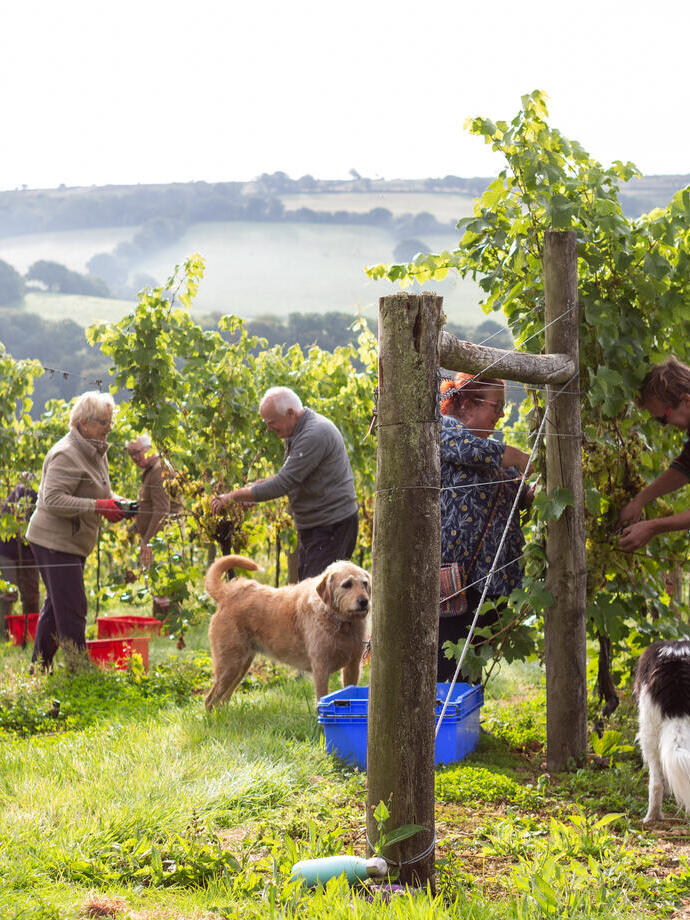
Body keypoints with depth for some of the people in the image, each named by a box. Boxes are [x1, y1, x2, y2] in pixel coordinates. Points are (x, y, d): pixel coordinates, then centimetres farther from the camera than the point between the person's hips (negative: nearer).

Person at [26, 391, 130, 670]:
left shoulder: (95, 452, 14)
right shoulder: (66, 454, -19)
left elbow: (98, 492, 25)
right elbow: (53, 499, -26)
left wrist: (114, 504, 3)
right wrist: (97, 505, -29)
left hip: (72, 542, 10)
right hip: (54, 540, -10)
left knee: (55, 606, 16)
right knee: (71, 608, -10)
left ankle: (39, 668, 26)